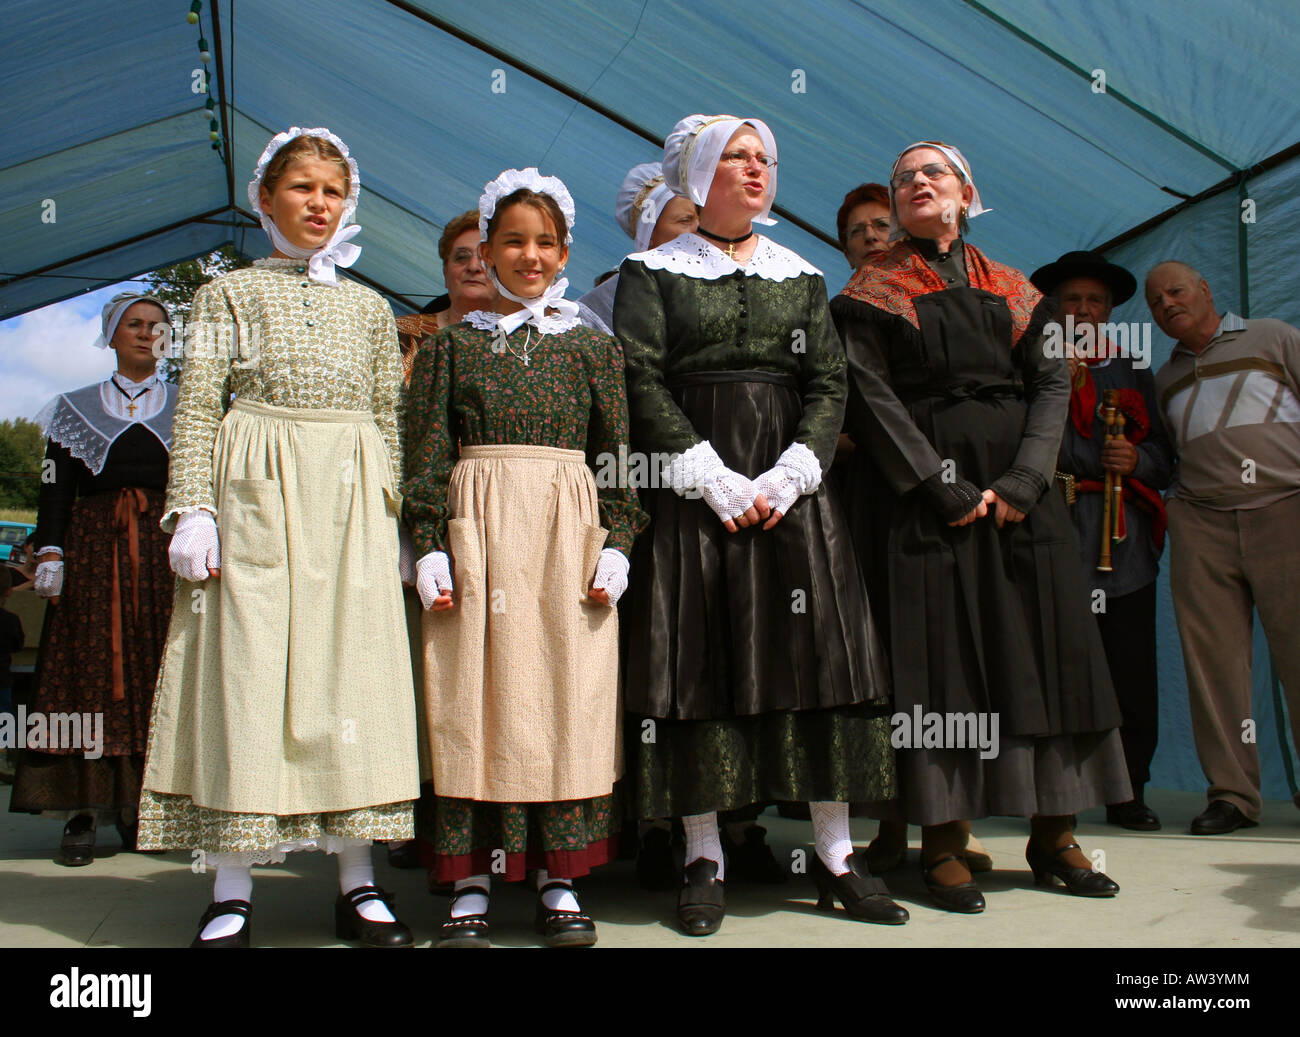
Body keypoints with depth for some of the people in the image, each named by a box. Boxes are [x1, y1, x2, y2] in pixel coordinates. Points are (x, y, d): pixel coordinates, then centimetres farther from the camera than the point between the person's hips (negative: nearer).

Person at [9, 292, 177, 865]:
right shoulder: (76, 408, 15)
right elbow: (56, 489, 8)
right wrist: (51, 553, -5)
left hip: (166, 549, 0)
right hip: (94, 548, 0)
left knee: (157, 670, -4)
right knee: (92, 668, -6)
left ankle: (141, 807, 3)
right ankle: (84, 810, -3)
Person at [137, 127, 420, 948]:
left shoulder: (370, 308, 17)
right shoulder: (229, 293, 10)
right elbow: (198, 407, 2)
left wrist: (390, 515, 6)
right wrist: (193, 509, -8)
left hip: (350, 502, 3)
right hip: (254, 492, -2)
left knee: (355, 669, -1)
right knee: (246, 672, -5)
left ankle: (358, 880, 8)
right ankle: (233, 891, 3)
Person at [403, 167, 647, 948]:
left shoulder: (591, 346, 10)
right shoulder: (453, 345, 9)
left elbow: (620, 452, 6)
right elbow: (427, 454, 5)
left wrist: (618, 544, -4)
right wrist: (431, 548, -4)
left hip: (568, 531, 1)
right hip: (477, 529, 0)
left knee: (568, 695, 1)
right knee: (476, 697, 0)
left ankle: (561, 882, 11)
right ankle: (470, 885, 9)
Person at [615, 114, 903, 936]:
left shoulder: (802, 275, 16)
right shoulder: (653, 272, 6)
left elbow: (830, 384, 7)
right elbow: (643, 385, -5)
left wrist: (789, 475, -8)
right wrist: (716, 481, -13)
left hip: (789, 484, 3)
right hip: (691, 488, -3)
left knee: (817, 646, -2)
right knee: (701, 654, -4)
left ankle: (837, 856, 6)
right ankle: (705, 861, 5)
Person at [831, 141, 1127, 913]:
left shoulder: (1013, 290, 15)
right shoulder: (874, 292, 6)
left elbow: (1052, 382, 5)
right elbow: (871, 396, -5)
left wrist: (1021, 483, -10)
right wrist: (946, 488, -14)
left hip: (1021, 494, 3)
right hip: (926, 495, -3)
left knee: (1042, 650, 3)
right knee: (939, 658, -4)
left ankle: (1053, 833, 13)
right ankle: (943, 840, 3)